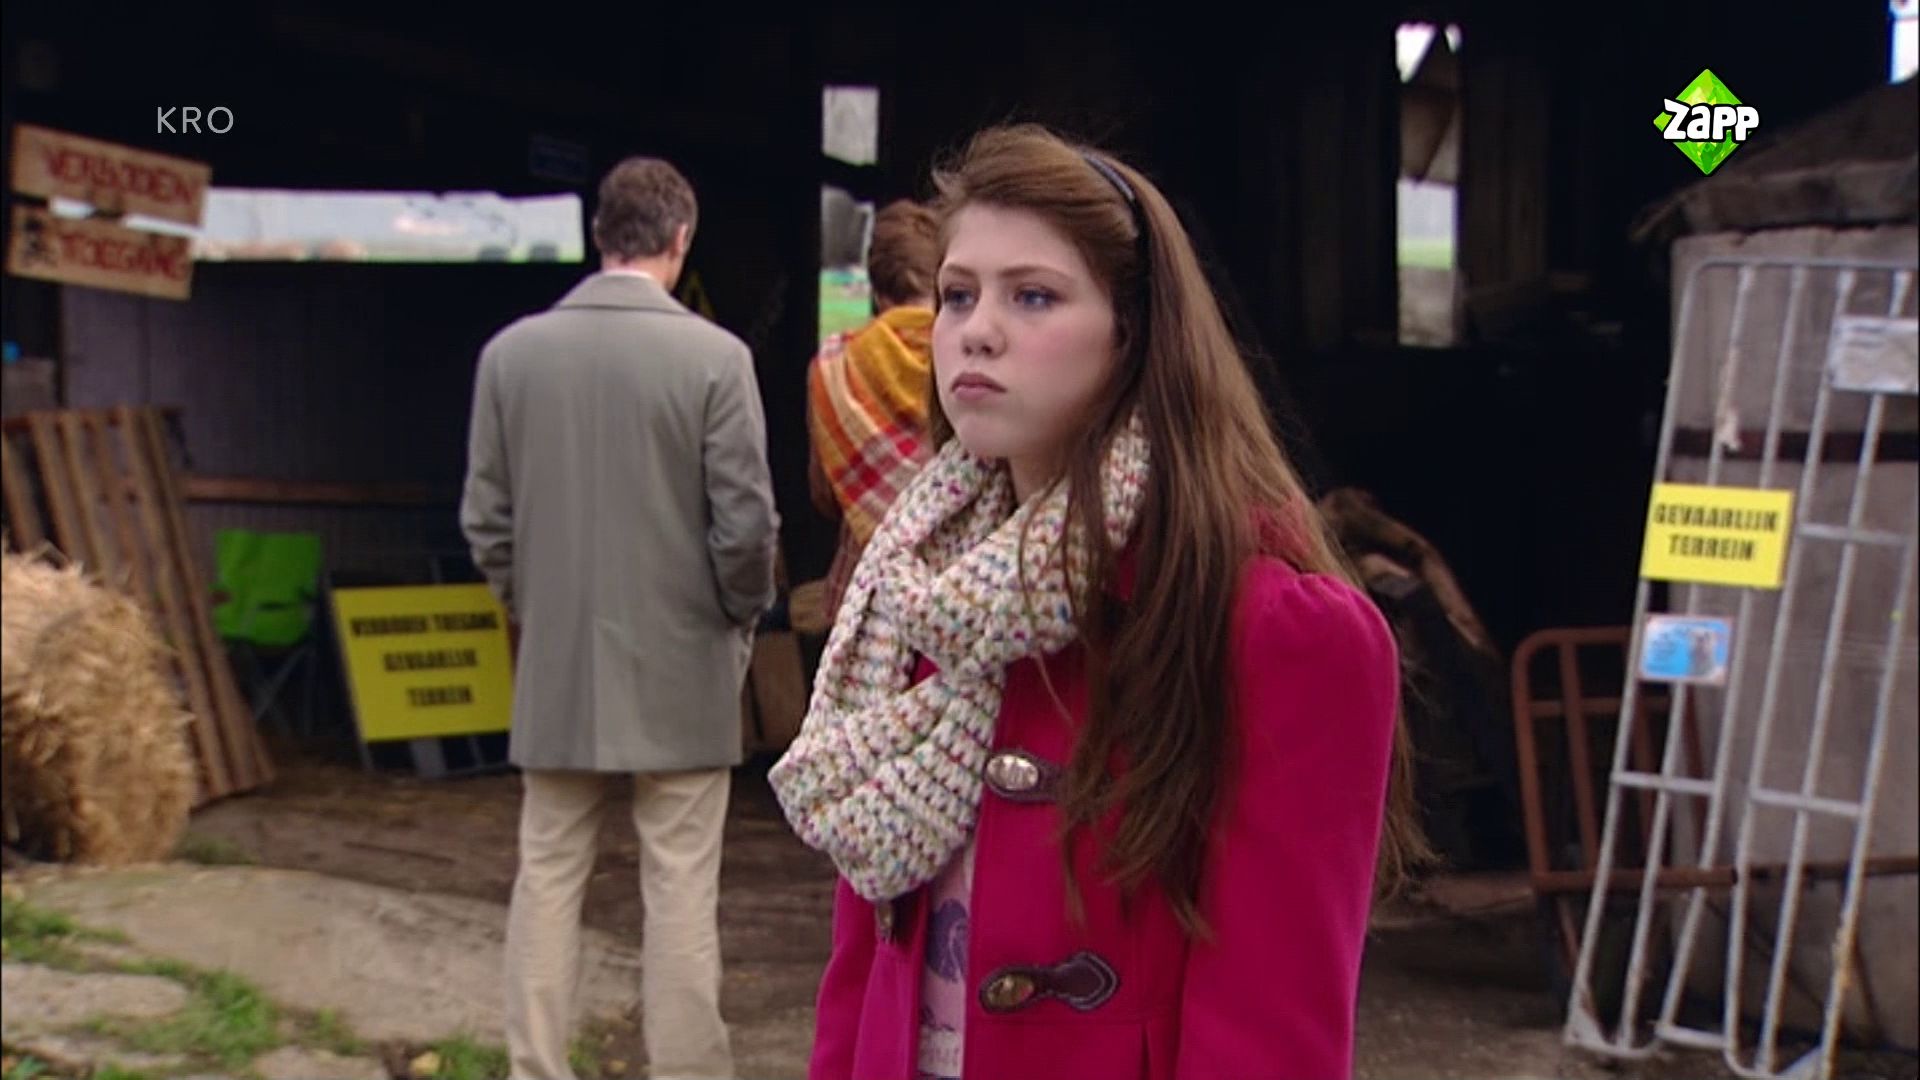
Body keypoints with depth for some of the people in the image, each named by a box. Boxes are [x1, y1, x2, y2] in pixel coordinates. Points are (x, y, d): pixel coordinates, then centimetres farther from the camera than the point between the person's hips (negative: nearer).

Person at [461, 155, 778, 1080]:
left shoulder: (510, 352, -1)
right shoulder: (714, 356, -11)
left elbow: (485, 519, 2)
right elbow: (744, 523, -11)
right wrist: (742, 620, 6)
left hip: (554, 665, 3)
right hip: (679, 667, -3)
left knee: (547, 880, 11)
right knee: (679, 890, 3)